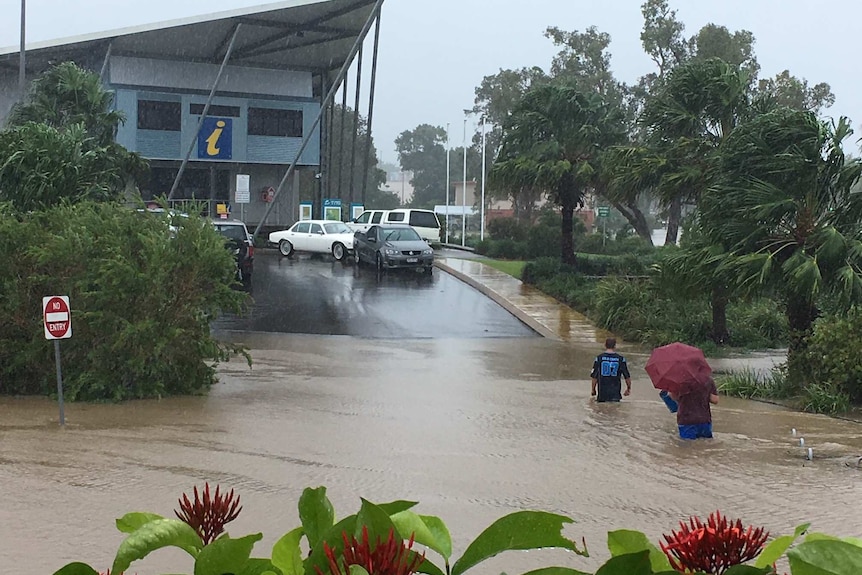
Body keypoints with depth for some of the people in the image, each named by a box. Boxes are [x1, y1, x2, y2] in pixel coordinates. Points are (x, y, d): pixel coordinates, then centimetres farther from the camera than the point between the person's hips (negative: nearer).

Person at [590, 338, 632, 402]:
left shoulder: (599, 358, -3)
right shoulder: (620, 359, -2)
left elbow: (594, 376, 1)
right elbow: (627, 377, 3)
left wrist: (593, 389, 14)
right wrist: (628, 388, 19)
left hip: (602, 394, 0)